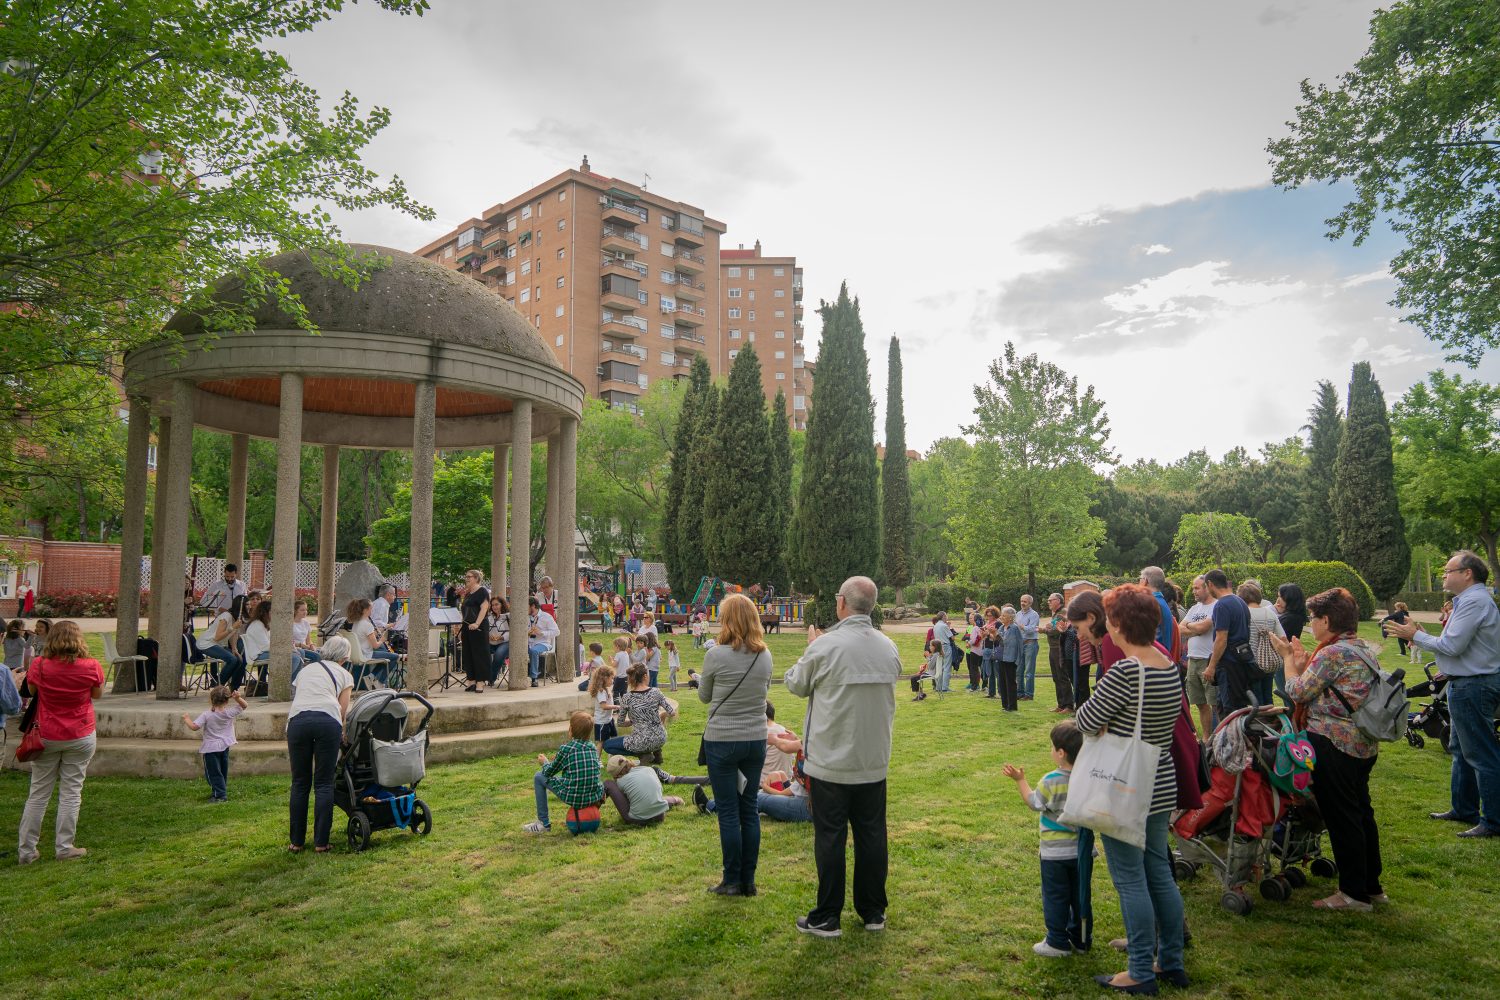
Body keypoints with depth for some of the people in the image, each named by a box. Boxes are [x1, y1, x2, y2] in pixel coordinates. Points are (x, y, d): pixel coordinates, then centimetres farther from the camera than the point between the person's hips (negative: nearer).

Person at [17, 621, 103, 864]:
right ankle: (64, 848, 12)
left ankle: (26, 850, 18)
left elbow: (31, 690, 7)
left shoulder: (39, 665, -11)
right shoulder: (92, 667, -12)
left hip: (46, 737, 1)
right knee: (71, 793, 7)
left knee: (38, 794, 12)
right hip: (80, 737, -1)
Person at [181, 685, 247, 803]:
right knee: (222, 772, 19)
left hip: (211, 748, -5)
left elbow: (194, 727, -21)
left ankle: (221, 795, -4)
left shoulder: (206, 715, -17)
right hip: (225, 746, 5)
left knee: (214, 773, 0)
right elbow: (244, 706, 4)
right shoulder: (230, 713, -5)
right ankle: (217, 792, 33)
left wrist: (187, 719, -4)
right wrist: (238, 698, -13)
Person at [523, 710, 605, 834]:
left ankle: (543, 823, 18)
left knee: (539, 777, 13)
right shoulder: (592, 748, 7)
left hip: (573, 798, -5)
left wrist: (545, 762, 27)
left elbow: (549, 772, 4)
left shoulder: (565, 749, -8)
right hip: (594, 797, 5)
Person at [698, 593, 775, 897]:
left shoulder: (716, 655, -15)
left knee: (728, 812, 5)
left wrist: (703, 678, 20)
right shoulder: (765, 656, -1)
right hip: (755, 741, 4)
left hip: (721, 741, -4)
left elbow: (704, 697, 1)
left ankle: (732, 880, 13)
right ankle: (748, 880, 20)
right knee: (749, 809, 12)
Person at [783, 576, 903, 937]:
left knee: (830, 837, 5)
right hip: (875, 760, 5)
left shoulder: (826, 646, -18)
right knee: (872, 834, 14)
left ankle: (827, 918, 14)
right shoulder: (888, 647, -1)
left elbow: (796, 684, -3)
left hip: (831, 761, -5)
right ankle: (873, 912, 25)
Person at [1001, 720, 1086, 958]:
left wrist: (1020, 780, 2)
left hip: (1055, 852, -5)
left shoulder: (1051, 781, -21)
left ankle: (1058, 942, 12)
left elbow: (1034, 803, -7)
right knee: (1079, 895, 17)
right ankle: (1079, 938, 27)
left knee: (1056, 897, 7)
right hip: (1082, 849, 5)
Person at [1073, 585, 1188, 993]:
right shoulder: (1171, 668, 2)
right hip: (1161, 787, 8)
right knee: (1160, 873, 18)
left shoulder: (1124, 671, -24)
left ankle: (1141, 974, 13)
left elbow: (1086, 721, -16)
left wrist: (1088, 703, 4)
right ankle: (1172, 962, 29)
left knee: (1131, 880, 3)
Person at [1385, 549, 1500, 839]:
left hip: (1473, 687, -11)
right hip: (1466, 684, 11)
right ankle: (1463, 809, 29)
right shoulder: (1471, 599, 15)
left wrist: (1416, 636, -10)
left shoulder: (1474, 602, -19)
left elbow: (1452, 646, -22)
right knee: (1461, 750, 19)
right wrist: (1422, 637, 10)